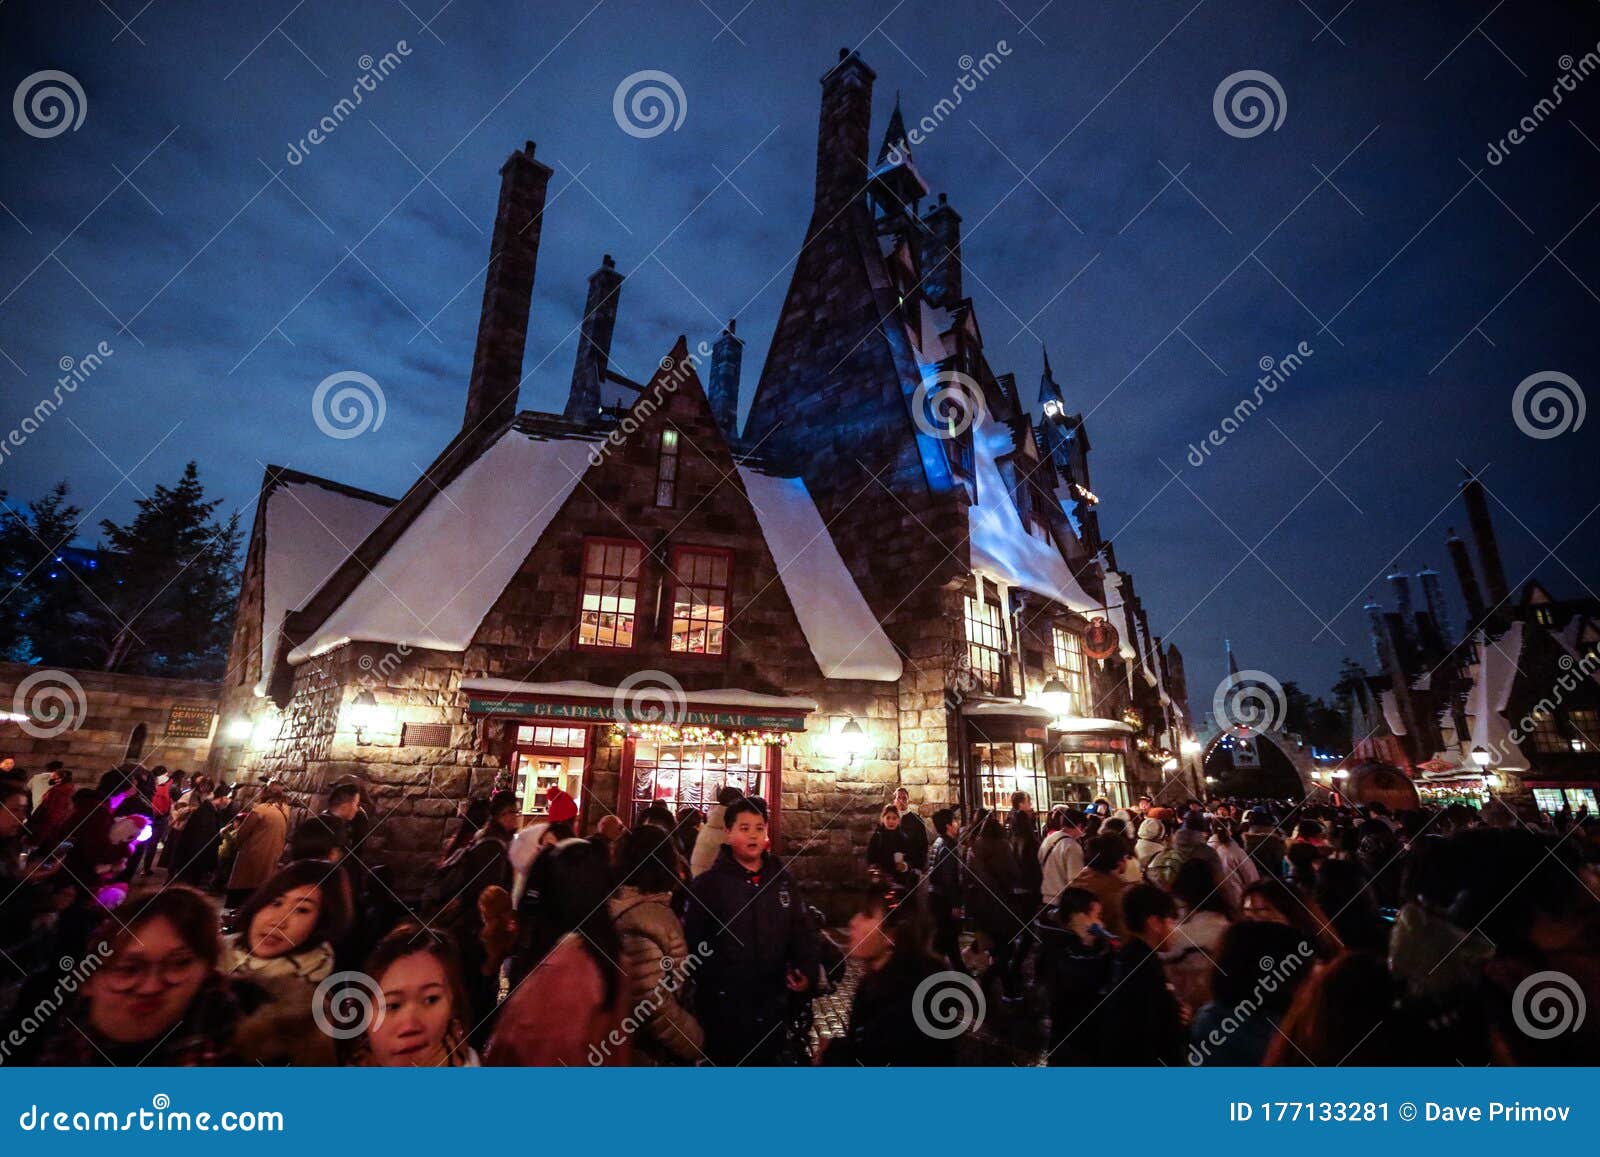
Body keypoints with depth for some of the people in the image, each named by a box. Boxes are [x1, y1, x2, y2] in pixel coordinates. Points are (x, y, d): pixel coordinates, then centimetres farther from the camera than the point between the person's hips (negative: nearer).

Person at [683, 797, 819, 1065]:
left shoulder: (783, 880, 4)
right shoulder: (707, 883, -9)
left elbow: (802, 930, 9)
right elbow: (691, 939, -10)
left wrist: (807, 970, -4)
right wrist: (704, 984, -15)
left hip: (772, 1001, 4)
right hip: (722, 1003, -4)